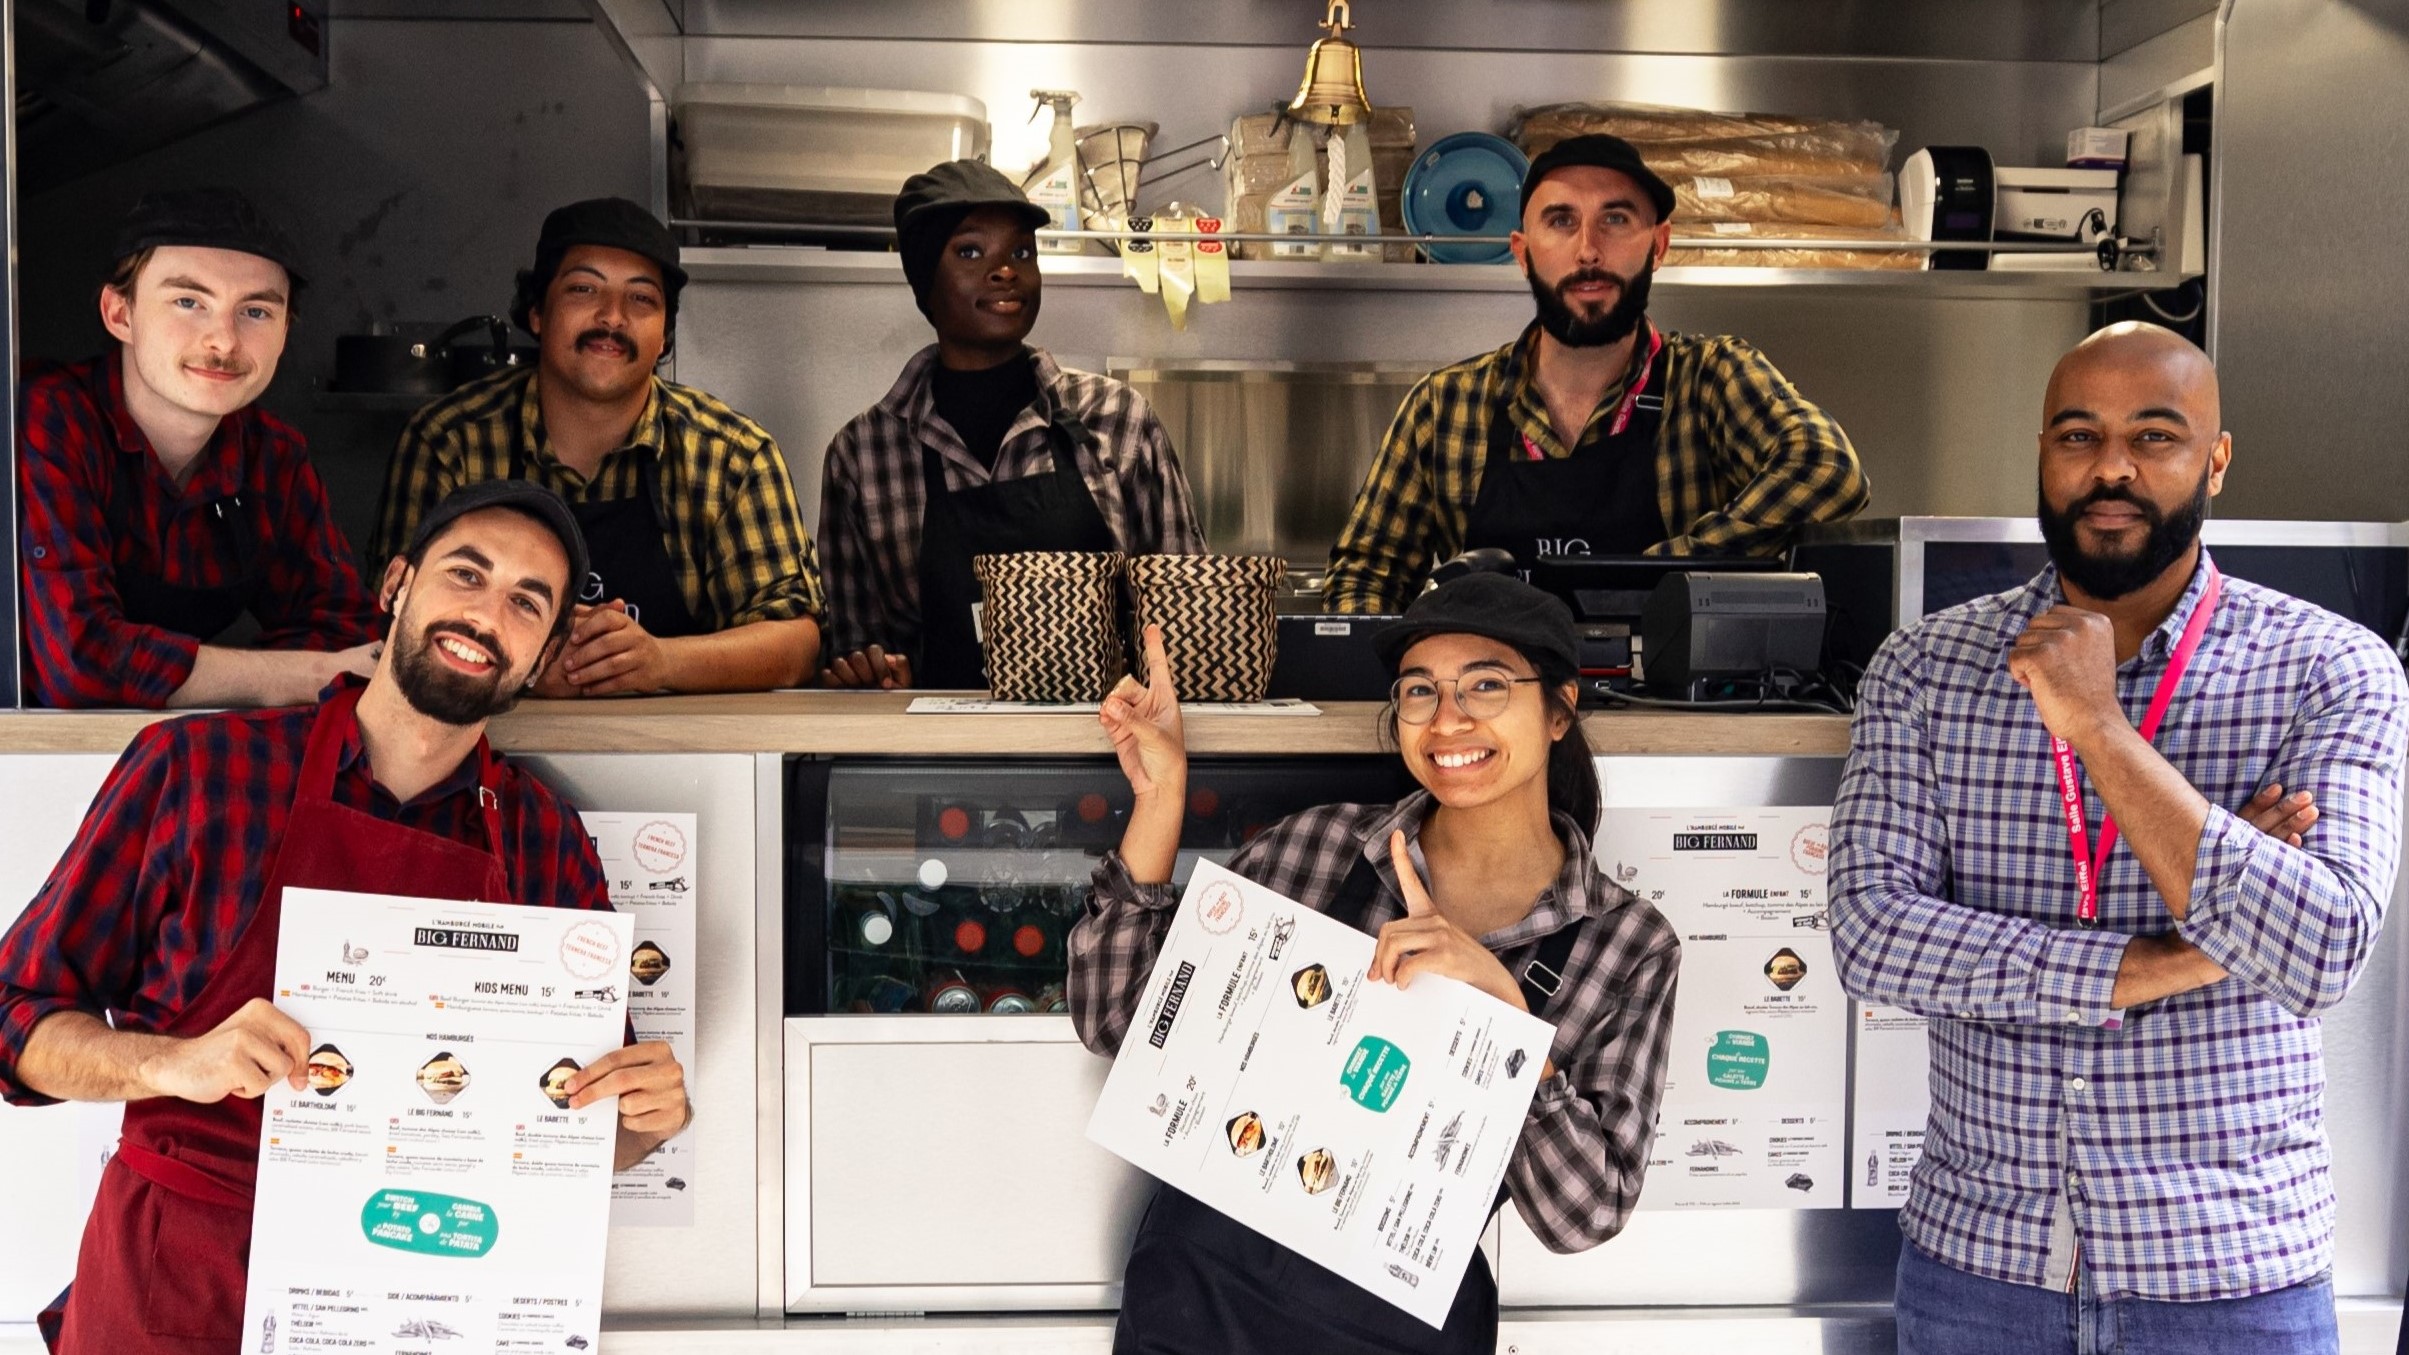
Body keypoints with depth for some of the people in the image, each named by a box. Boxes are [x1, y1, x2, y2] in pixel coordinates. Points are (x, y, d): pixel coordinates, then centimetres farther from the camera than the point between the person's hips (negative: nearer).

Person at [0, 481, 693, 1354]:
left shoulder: (550, 845, 1)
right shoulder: (195, 767, -6)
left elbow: (581, 1138, 9)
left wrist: (647, 1115, -13)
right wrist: (174, 1064, -20)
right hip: (177, 1283, -2)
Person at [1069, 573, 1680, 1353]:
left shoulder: (1630, 949, -7)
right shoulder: (1316, 846, -6)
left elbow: (1584, 1216, -14)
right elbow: (1116, 1020, -5)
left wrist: (1503, 1002, -27)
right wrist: (1160, 792, -13)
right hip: (1202, 1287, 1)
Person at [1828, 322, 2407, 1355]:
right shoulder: (1922, 668, -3)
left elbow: (2318, 959, -20)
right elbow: (1870, 936, -13)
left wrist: (2097, 727, -23)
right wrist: (2168, 962, -17)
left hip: (2230, 1271, -1)